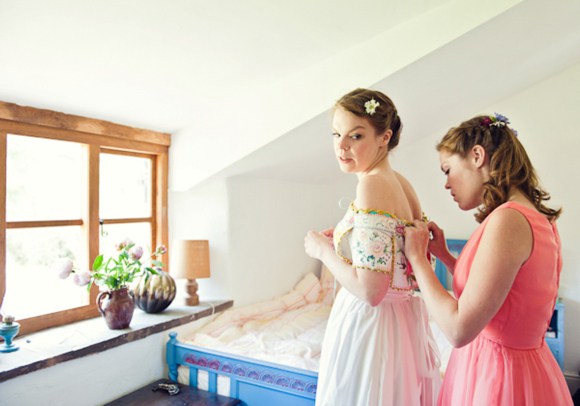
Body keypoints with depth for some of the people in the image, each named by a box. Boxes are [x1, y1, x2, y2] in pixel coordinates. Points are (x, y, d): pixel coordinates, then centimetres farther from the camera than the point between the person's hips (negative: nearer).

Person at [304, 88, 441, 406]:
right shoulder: (401, 183, 5)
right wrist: (341, 238, 9)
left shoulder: (372, 184, -22)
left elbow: (370, 290, -26)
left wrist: (323, 249, -12)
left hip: (370, 323, -9)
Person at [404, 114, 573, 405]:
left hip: (497, 375, -8)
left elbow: (458, 330, -26)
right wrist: (444, 256, 7)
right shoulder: (540, 219, 4)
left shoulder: (508, 220, -24)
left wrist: (416, 257, -16)